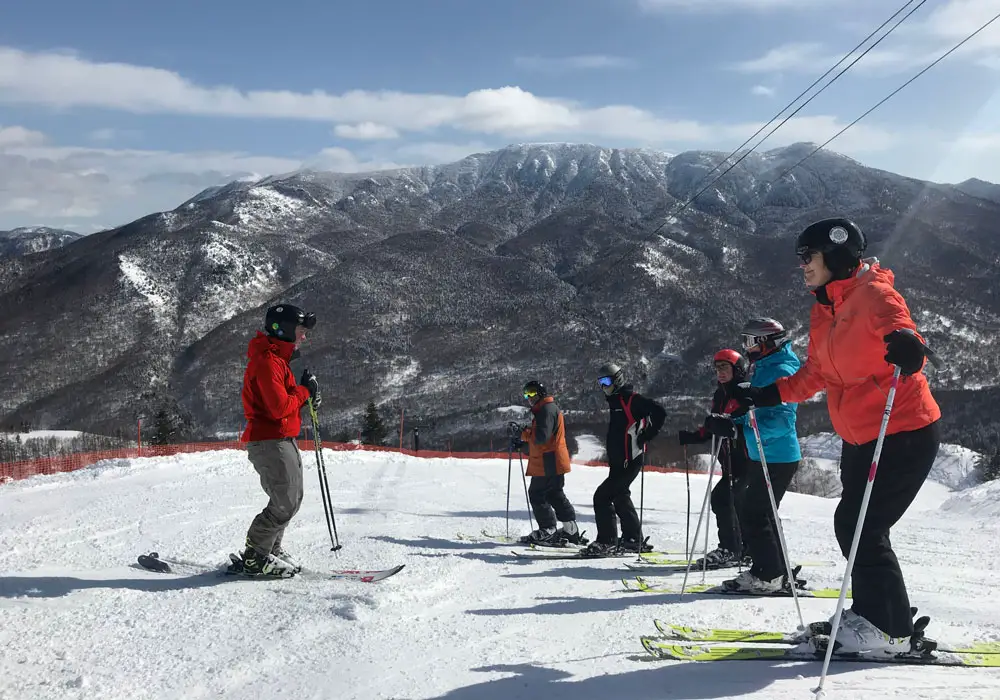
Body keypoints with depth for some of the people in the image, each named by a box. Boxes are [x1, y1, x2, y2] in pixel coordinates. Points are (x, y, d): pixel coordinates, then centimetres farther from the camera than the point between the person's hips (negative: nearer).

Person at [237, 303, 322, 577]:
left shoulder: (277, 358, 17)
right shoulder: (266, 361, -17)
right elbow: (279, 407, -24)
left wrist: (307, 397, 5)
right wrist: (304, 390, -9)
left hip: (284, 440, 11)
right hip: (270, 441, -11)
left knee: (292, 499, 15)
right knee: (285, 503, -11)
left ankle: (271, 550, 25)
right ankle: (255, 558, -2)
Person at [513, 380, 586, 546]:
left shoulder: (547, 409, -15)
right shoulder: (543, 409, 20)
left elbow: (542, 436, -24)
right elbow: (538, 435, 26)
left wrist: (523, 433, -13)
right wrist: (523, 442, 14)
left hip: (548, 463, -11)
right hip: (552, 463, 11)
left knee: (536, 494, -4)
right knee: (555, 495, 14)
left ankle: (547, 531, 0)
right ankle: (571, 531, 16)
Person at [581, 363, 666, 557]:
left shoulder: (632, 399, -12)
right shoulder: (614, 401, 17)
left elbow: (659, 412, -19)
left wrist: (646, 436, -15)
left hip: (631, 460, -10)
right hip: (618, 461, 10)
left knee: (602, 496, -13)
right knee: (620, 497, 16)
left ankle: (606, 541, -9)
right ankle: (634, 539, 27)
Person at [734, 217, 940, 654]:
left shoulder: (873, 293, -17)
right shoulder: (824, 310, 10)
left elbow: (897, 326, -34)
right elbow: (816, 374, 18)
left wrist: (905, 345, -56)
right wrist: (772, 394, 11)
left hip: (904, 433, -9)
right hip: (859, 437, 9)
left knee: (860, 526, -10)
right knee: (853, 526, 11)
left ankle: (889, 629, 2)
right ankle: (869, 615, 25)